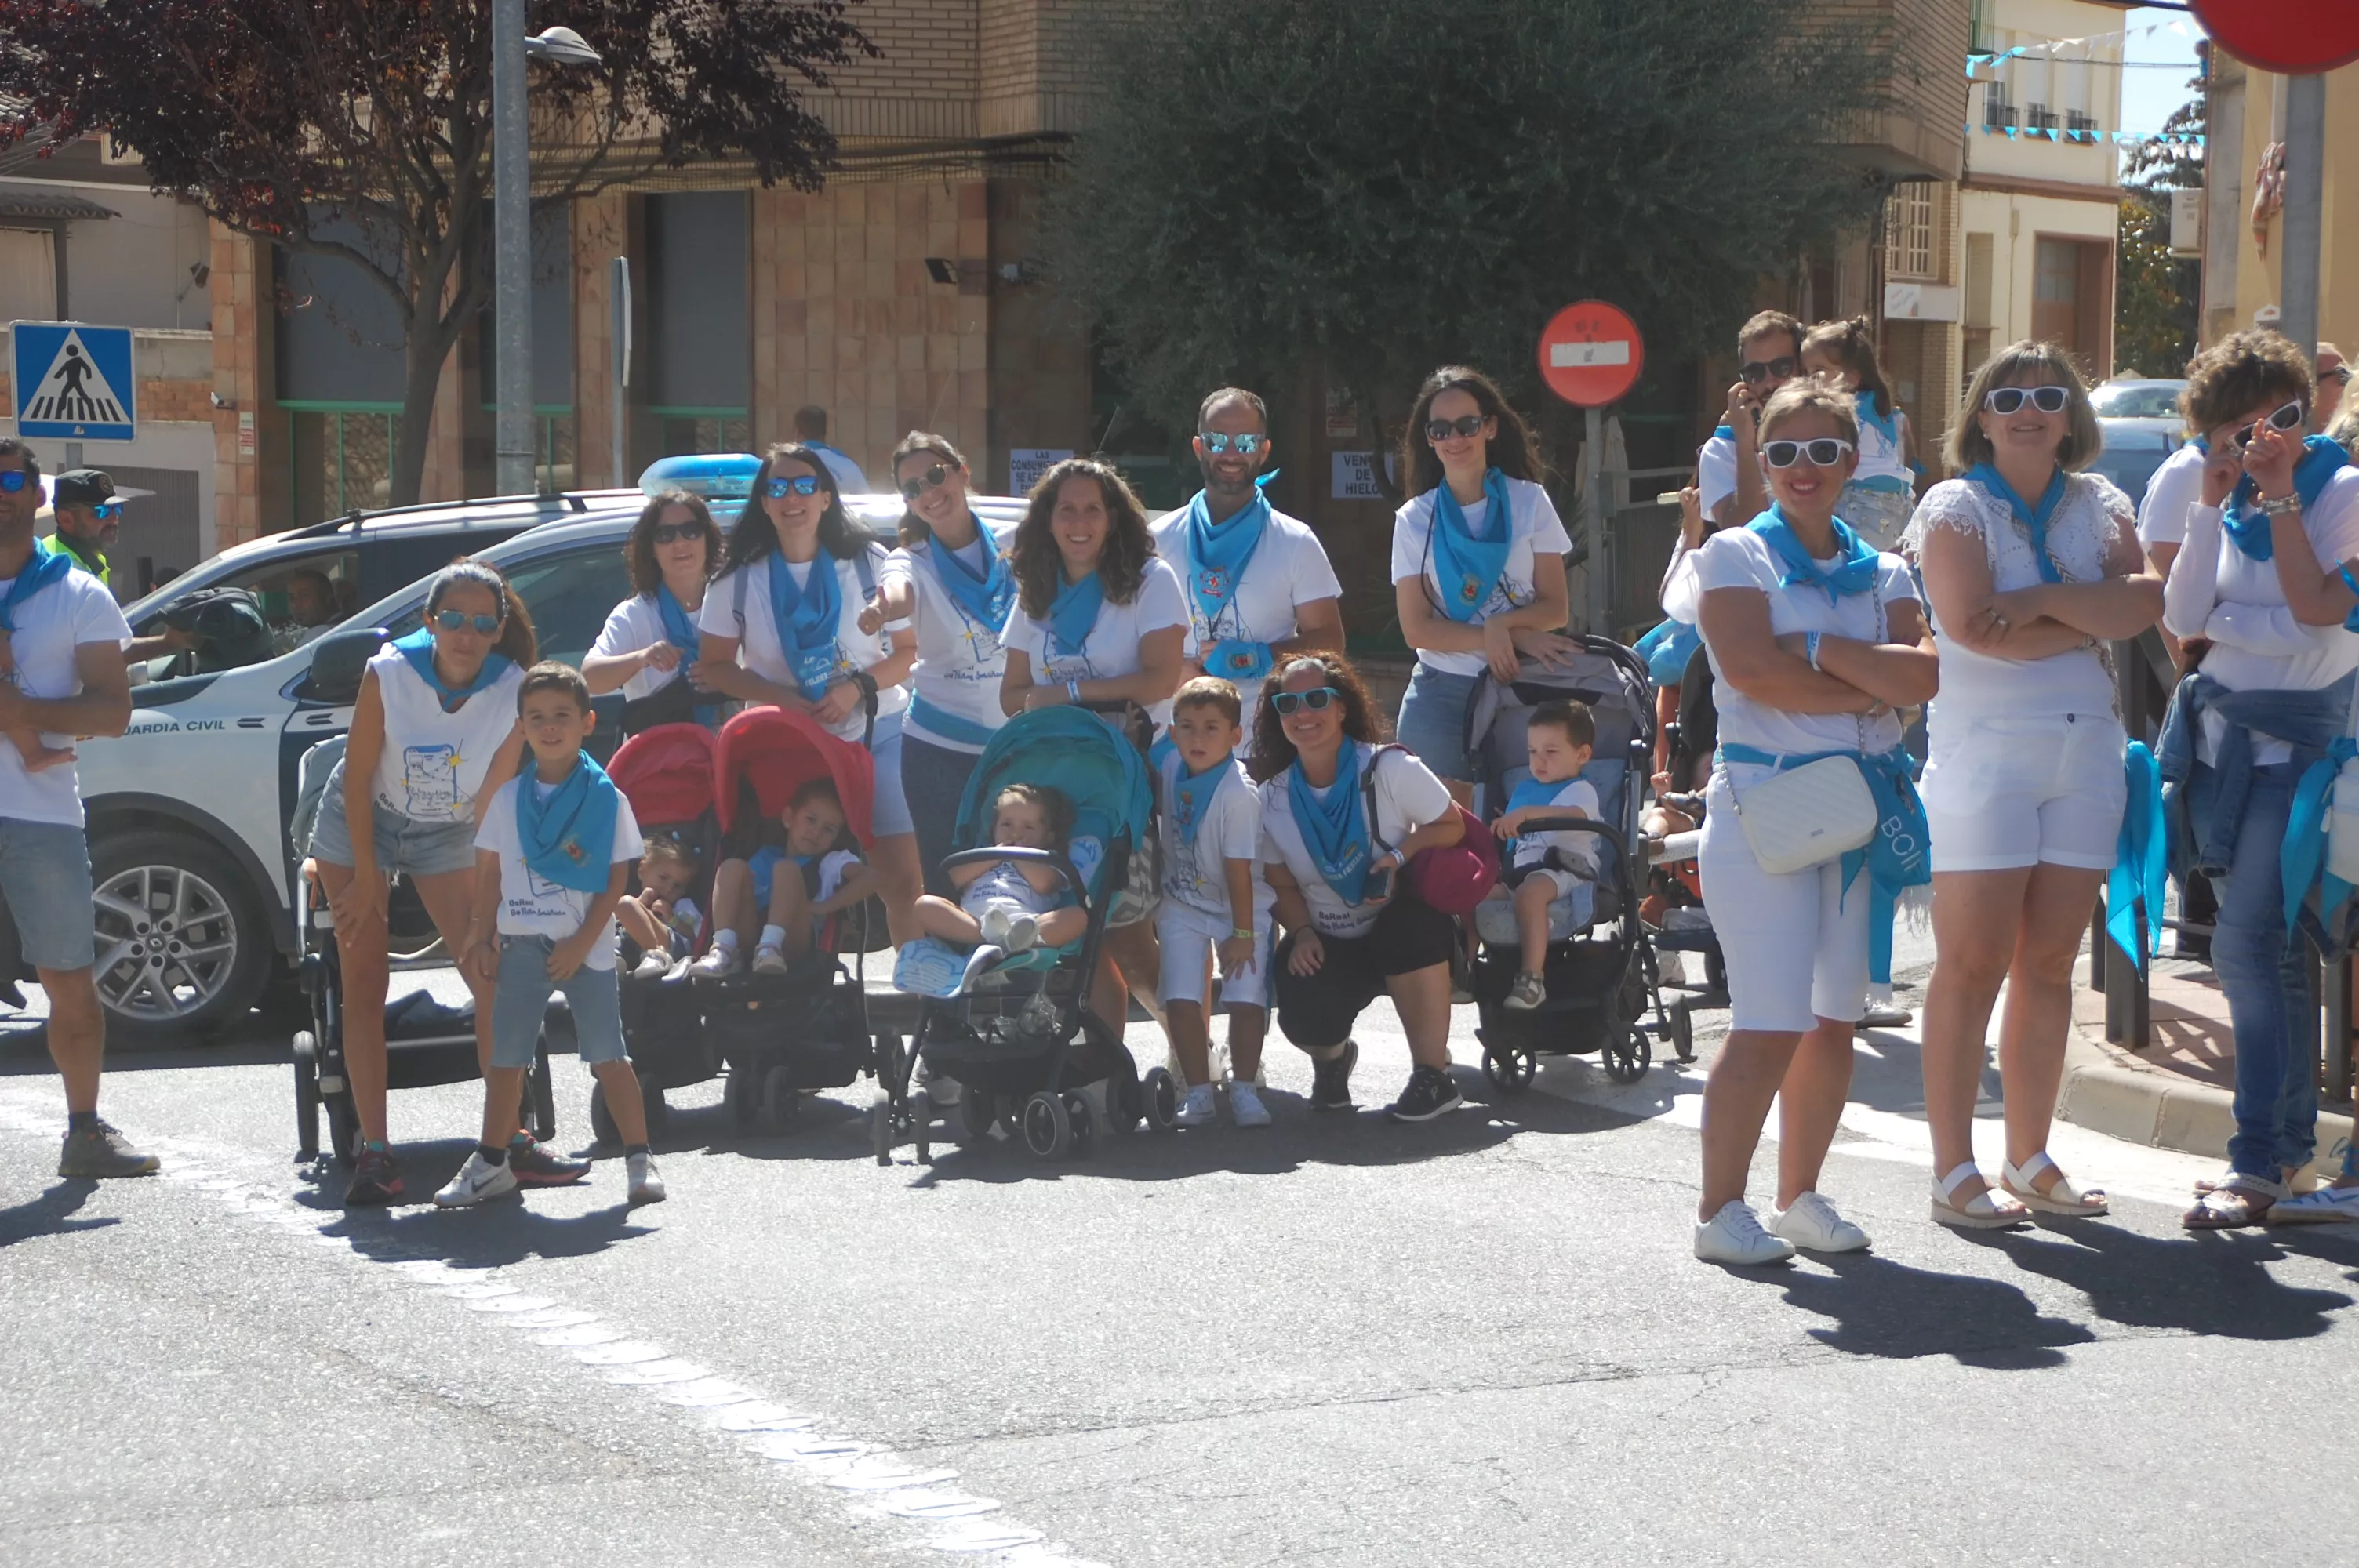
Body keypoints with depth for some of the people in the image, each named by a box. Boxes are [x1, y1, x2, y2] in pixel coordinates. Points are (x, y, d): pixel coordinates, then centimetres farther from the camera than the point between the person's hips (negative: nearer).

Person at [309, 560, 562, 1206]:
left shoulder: (513, 692, -21)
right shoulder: (389, 673, -24)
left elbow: (494, 795, -13)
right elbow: (358, 776, -16)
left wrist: (483, 885, -13)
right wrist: (366, 879, -14)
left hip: (446, 836, 2)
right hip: (361, 824, -2)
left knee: (492, 977, -6)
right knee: (364, 987, -6)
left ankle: (512, 1140, 1)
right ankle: (374, 1154, -6)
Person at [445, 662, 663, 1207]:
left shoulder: (606, 798, -2)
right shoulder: (508, 799, 7)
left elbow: (617, 878, -4)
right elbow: (489, 871, 10)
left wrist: (582, 943, -11)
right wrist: (481, 938, 2)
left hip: (586, 947, -3)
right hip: (521, 945, 3)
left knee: (608, 1056, -4)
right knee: (505, 1058, 6)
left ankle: (640, 1159, 2)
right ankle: (490, 1163, 15)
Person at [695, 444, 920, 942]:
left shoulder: (868, 563, 1)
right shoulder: (739, 579, 2)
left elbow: (910, 649, 2)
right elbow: (715, 666, 4)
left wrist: (858, 687, -16)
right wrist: (779, 698, -12)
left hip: (875, 736, -1)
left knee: (904, 880, -9)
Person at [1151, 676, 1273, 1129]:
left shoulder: (1239, 795, -27)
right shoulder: (1170, 761, -9)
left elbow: (1239, 869, -23)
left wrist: (1243, 932, -19)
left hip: (1239, 907, -4)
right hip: (1182, 904, 4)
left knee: (1246, 997, -10)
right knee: (1181, 999, -6)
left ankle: (1243, 1088, 1)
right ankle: (1198, 1092, 1)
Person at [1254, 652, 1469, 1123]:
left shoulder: (1390, 769, -13)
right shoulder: (1273, 797, -4)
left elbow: (1453, 826, -6)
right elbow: (1281, 884, 3)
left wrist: (1400, 854, -24)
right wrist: (1302, 933, -15)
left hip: (1406, 929, -1)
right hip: (1328, 946, 2)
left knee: (1413, 923, -38)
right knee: (1302, 1011, -29)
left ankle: (1434, 1076, -24)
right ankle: (1332, 1056, 14)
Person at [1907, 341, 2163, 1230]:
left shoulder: (2099, 506, 13)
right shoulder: (1956, 507, -1)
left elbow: (2145, 601, -4)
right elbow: (1974, 625, -17)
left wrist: (2044, 600, -16)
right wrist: (2091, 620, -7)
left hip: (2087, 749, 5)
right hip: (1982, 752, -5)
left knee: (2049, 963, 8)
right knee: (1973, 965, -6)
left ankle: (2029, 1159, 16)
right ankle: (1954, 1171, -2)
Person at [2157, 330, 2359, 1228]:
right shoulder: (2224, 495, 11)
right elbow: (2182, 620, 1)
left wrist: (2281, 496, -12)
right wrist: (2213, 506, -5)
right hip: (2220, 731, 6)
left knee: (2247, 945, -14)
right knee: (2270, 950, 10)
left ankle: (2258, 1164, -12)